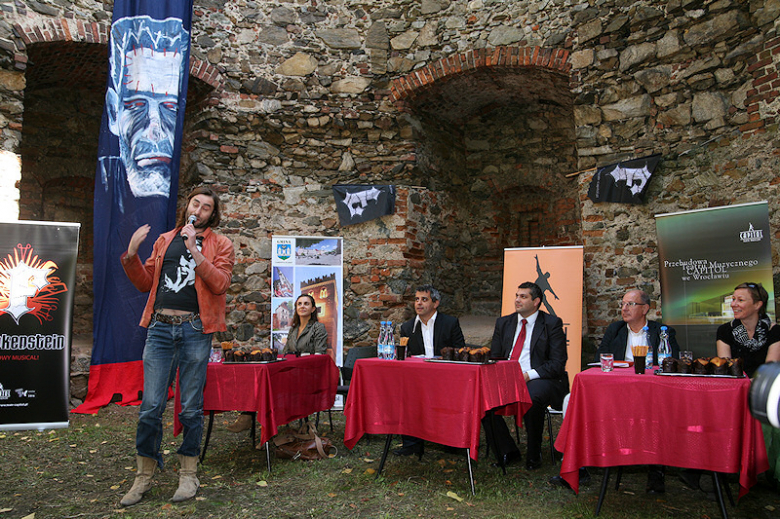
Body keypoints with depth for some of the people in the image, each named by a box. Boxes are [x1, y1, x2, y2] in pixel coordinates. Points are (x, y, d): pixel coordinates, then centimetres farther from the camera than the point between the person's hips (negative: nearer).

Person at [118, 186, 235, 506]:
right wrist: (131, 254, 2)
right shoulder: (165, 240, 17)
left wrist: (194, 250, -17)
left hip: (194, 330, -2)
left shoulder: (220, 245, 6)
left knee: (191, 408, 5)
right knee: (150, 407, 2)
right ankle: (145, 476, 19)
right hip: (160, 327, 3)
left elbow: (220, 283, -10)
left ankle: (189, 474, 20)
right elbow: (145, 284, 17)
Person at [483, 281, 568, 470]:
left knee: (531, 397, -37)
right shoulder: (503, 323, 16)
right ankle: (507, 452, -6)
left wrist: (529, 375, -19)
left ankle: (533, 455, -11)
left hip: (539, 379, -4)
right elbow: (494, 357, 16)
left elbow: (557, 363, -6)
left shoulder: (552, 324, 1)